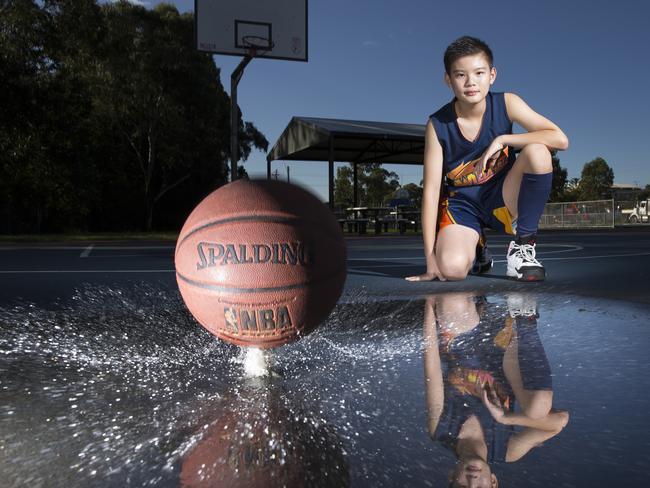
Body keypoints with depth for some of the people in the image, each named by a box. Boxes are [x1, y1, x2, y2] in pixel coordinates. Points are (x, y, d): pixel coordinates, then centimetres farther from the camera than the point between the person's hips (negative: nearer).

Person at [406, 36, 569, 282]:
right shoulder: (438, 125, -14)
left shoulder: (506, 104, -10)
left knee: (537, 152, -29)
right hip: (462, 202, -1)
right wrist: (431, 259, -18)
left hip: (503, 197, 1)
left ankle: (523, 245, -11)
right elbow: (431, 190, -15)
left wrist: (503, 140, -25)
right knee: (452, 269, -28)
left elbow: (560, 139, -16)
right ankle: (474, 246, 14)